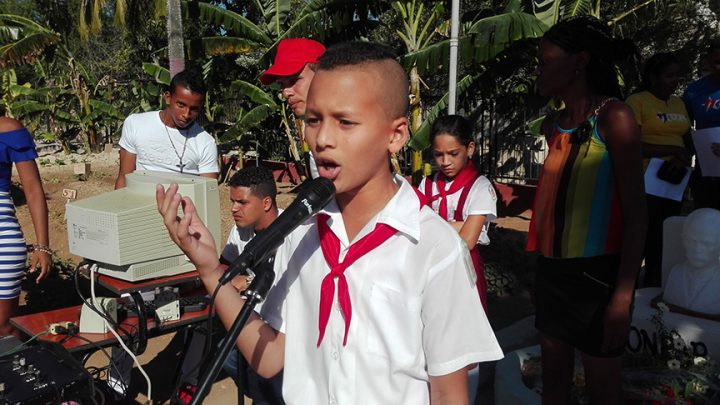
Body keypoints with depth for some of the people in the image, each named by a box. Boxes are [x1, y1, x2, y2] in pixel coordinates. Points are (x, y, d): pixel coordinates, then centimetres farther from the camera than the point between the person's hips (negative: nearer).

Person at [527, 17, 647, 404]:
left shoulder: (613, 117, -11)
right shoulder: (554, 125, 8)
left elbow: (635, 212, -14)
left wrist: (623, 295, -18)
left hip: (596, 272, -6)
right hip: (552, 269, 6)